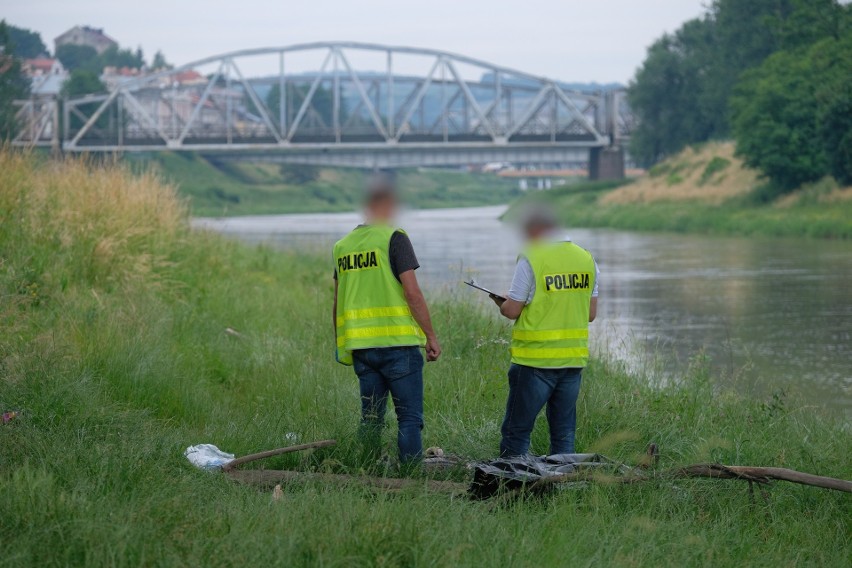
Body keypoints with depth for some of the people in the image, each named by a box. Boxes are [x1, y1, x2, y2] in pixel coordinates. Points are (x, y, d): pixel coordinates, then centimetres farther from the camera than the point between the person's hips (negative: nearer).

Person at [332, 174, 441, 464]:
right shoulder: (394, 238, -7)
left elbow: (338, 300, 16)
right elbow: (412, 292, -12)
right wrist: (431, 336, -6)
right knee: (410, 418, -2)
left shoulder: (343, 245, 11)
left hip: (360, 346, 6)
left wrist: (339, 344, 24)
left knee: (370, 418, 11)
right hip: (397, 342, -6)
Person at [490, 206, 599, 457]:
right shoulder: (587, 259, 7)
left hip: (536, 359, -5)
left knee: (516, 431, 3)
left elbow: (512, 311, -8)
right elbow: (591, 313, 11)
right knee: (564, 433, 11)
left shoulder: (531, 259, -11)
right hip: (574, 358, 5)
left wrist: (502, 303, 13)